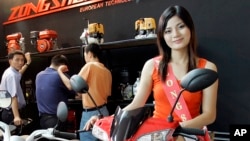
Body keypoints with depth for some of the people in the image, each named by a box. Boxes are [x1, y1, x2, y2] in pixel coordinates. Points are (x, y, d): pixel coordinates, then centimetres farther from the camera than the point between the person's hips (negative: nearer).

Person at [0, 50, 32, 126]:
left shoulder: (10, 72, 11)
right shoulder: (11, 75, -20)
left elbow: (18, 74, 38)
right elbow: (13, 97, -31)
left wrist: (27, 63, 37)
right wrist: (16, 116, -40)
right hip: (11, 112, -11)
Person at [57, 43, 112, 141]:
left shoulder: (90, 66, -11)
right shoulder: (107, 71, 8)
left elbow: (71, 86, -12)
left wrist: (60, 72, 5)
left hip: (91, 113, -7)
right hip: (103, 111, 7)